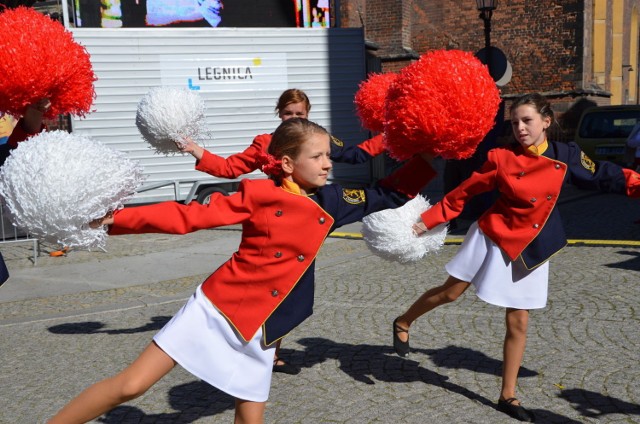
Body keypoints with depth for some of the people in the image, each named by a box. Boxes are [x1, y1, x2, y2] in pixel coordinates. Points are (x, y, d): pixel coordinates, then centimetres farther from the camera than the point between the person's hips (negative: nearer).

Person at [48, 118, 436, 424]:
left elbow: (391, 195, 14)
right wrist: (117, 219, -9)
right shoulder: (258, 194, -8)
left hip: (257, 329, 4)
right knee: (131, 385, -5)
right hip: (216, 308, -4)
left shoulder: (331, 202, 4)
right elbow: (189, 215, -6)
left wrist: (428, 157, 6)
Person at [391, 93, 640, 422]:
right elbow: (464, 192, -5)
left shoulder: (566, 156, -4)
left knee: (518, 323, 6)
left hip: (530, 248, 3)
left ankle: (508, 396, 19)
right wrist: (428, 220, -5)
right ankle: (403, 323, 31)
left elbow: (605, 176, 4)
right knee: (450, 292, 2)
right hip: (492, 237, -2)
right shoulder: (501, 158, -11)